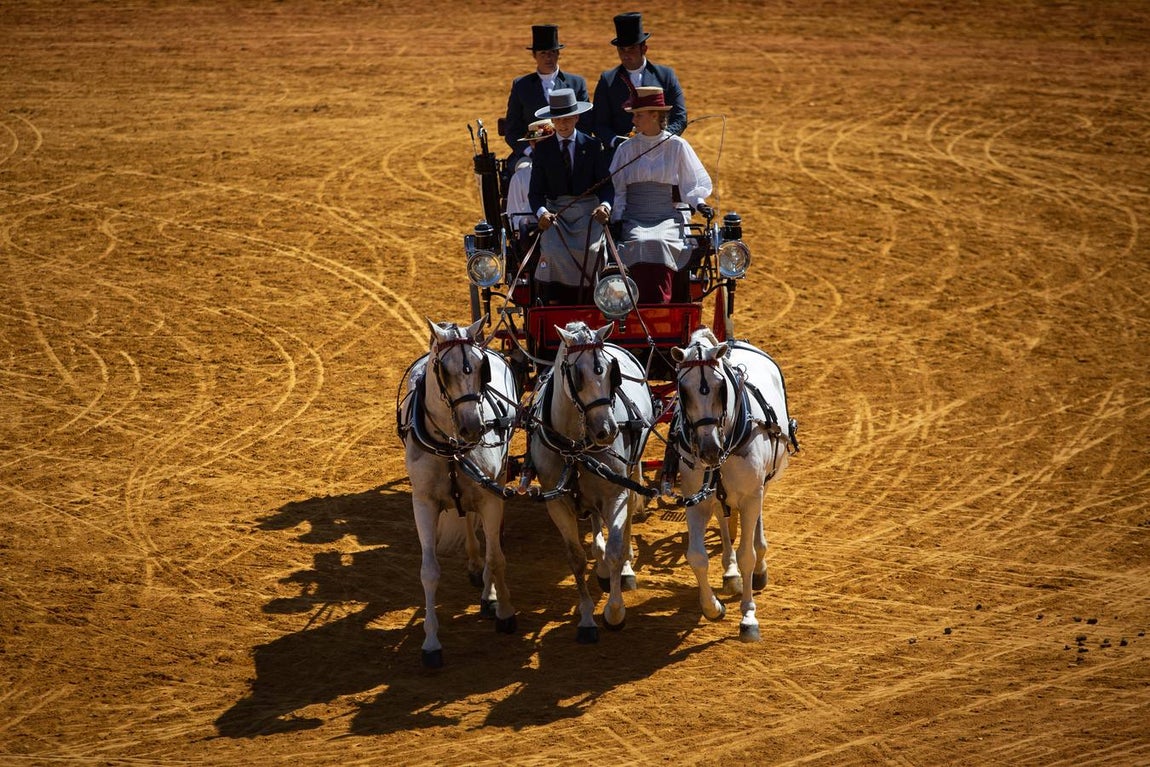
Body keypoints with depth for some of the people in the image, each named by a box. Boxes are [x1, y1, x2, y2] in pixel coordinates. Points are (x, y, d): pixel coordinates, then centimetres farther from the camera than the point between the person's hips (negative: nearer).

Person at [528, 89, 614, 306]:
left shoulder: (593, 146, 8)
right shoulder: (543, 148, 10)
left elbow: (606, 184, 4)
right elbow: (536, 190, 6)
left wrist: (605, 205, -19)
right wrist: (542, 212, -17)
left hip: (588, 212, 0)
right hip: (556, 212, 0)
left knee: (589, 249, -29)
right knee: (554, 250, -30)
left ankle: (585, 303, -17)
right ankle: (554, 303, -24)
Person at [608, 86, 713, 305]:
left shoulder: (677, 146, 7)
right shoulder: (626, 149, 11)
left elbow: (692, 184, 8)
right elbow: (617, 189, 10)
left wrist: (699, 203, -12)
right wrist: (617, 221, -3)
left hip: (669, 219, -1)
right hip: (634, 220, 1)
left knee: (659, 244, -33)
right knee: (640, 244, -31)